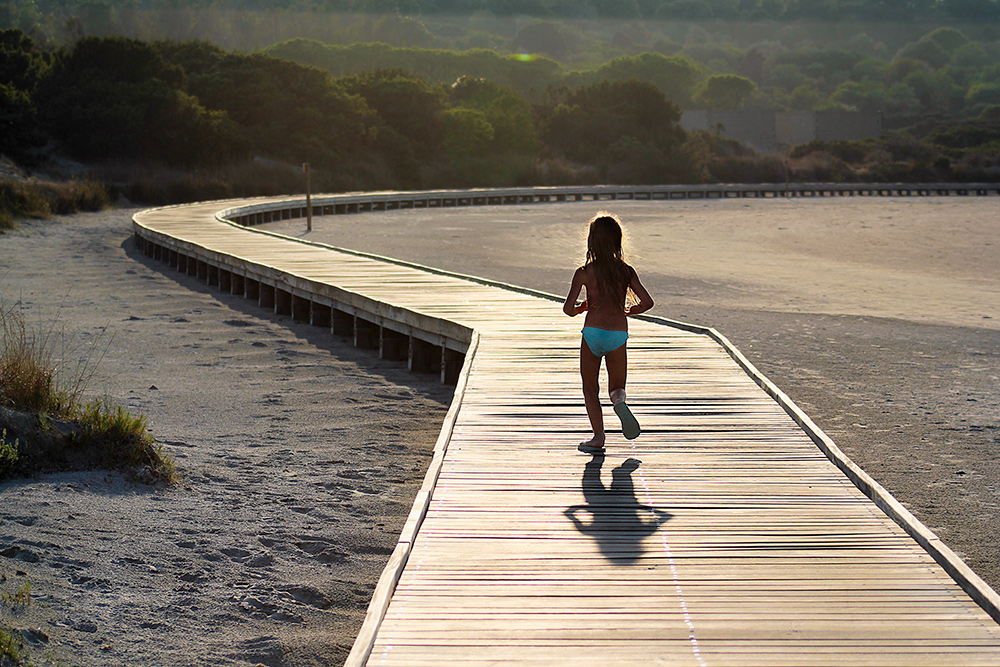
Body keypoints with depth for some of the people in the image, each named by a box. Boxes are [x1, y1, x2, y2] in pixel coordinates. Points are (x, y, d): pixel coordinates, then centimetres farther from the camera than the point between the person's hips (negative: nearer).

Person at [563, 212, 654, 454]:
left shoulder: (584, 273, -3)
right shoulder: (627, 271, 3)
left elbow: (568, 308, -9)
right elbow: (647, 302, -4)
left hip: (592, 333, -2)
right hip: (618, 334, 2)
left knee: (590, 389, 14)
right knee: (616, 386, 17)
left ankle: (598, 436, 1)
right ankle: (619, 400, -19)